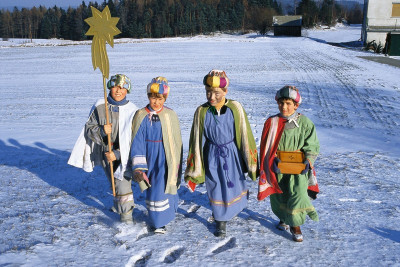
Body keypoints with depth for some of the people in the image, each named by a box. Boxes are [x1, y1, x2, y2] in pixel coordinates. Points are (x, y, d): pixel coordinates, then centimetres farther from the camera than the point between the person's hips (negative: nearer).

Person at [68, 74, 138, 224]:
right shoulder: (99, 107, -2)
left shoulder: (132, 111, -10)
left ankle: (126, 214, 10)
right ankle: (119, 206, 39)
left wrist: (117, 154, -17)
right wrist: (101, 131, -19)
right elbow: (89, 128, 3)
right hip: (105, 153, 3)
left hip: (124, 155, -3)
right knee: (115, 183, 14)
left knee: (123, 184, -8)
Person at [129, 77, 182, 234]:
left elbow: (176, 141, 4)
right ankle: (157, 222, 24)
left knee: (168, 186, 6)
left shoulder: (170, 115, -3)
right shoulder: (141, 116, -4)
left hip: (167, 159, 0)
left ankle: (167, 214, 33)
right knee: (154, 190, 4)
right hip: (150, 159, 0)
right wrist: (138, 167, -7)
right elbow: (137, 143, -2)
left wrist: (177, 164, 7)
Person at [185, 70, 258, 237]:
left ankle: (237, 204, 51)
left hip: (232, 155, 0)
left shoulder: (235, 109, -13)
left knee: (235, 185, 16)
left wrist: (252, 163, -1)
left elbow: (245, 136, -5)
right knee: (215, 188, 8)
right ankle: (220, 221, 30)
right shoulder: (202, 112, -10)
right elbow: (196, 142, -3)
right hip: (212, 156, 0)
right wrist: (193, 171, 0)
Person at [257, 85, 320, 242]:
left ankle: (295, 225, 12)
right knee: (279, 196, 14)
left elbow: (312, 146, 1)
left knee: (298, 194, -10)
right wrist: (273, 160, -15)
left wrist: (308, 161, -13)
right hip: (278, 168, 2)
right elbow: (266, 147, 0)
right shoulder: (272, 122, -3)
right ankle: (284, 218, 42)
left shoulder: (305, 123, -4)